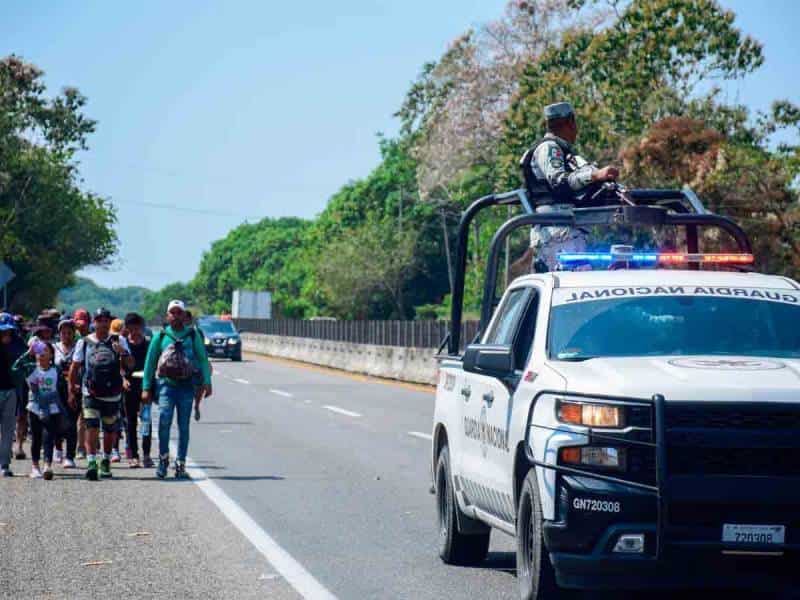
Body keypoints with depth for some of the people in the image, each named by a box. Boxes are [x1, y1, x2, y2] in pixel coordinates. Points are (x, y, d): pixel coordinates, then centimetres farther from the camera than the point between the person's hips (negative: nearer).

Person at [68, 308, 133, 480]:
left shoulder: (119, 341, 5)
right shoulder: (84, 343, 5)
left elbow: (130, 364, -1)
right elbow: (74, 368, 10)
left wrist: (123, 352, -22)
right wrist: (71, 391, 7)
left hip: (113, 394, 2)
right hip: (91, 394, -1)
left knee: (110, 431, 11)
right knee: (92, 428, -15)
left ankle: (106, 461, 29)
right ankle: (91, 463, -20)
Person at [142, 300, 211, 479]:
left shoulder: (193, 335, 6)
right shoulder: (160, 336, 6)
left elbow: (203, 359, 5)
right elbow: (150, 362, 10)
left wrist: (207, 382, -7)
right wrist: (146, 388, 6)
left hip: (186, 385, 1)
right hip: (166, 384, -1)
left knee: (184, 426, 4)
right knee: (164, 420, -18)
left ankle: (181, 465, 12)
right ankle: (163, 458, 0)